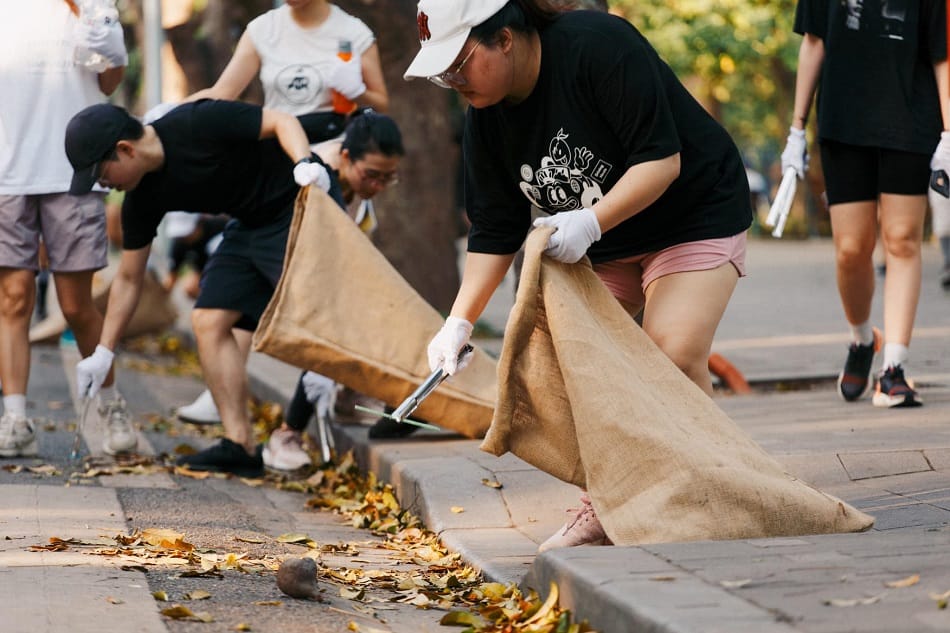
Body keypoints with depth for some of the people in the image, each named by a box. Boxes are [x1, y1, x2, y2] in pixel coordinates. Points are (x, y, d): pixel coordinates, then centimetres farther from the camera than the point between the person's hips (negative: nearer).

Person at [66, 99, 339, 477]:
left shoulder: (197, 124, -24)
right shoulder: (142, 199, -2)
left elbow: (281, 122, -19)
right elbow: (129, 278, 7)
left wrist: (305, 163, -38)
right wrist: (104, 352, 6)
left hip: (303, 206, -8)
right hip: (250, 225, 8)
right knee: (208, 321, -3)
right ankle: (239, 446, -4)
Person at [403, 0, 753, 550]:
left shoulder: (599, 47, -28)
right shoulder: (487, 117, -6)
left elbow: (661, 160, -28)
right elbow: (494, 231, -1)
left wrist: (589, 223, -38)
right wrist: (459, 323, -9)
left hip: (695, 214, -7)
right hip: (597, 244, 7)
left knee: (673, 359, -21)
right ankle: (605, 509, 9)